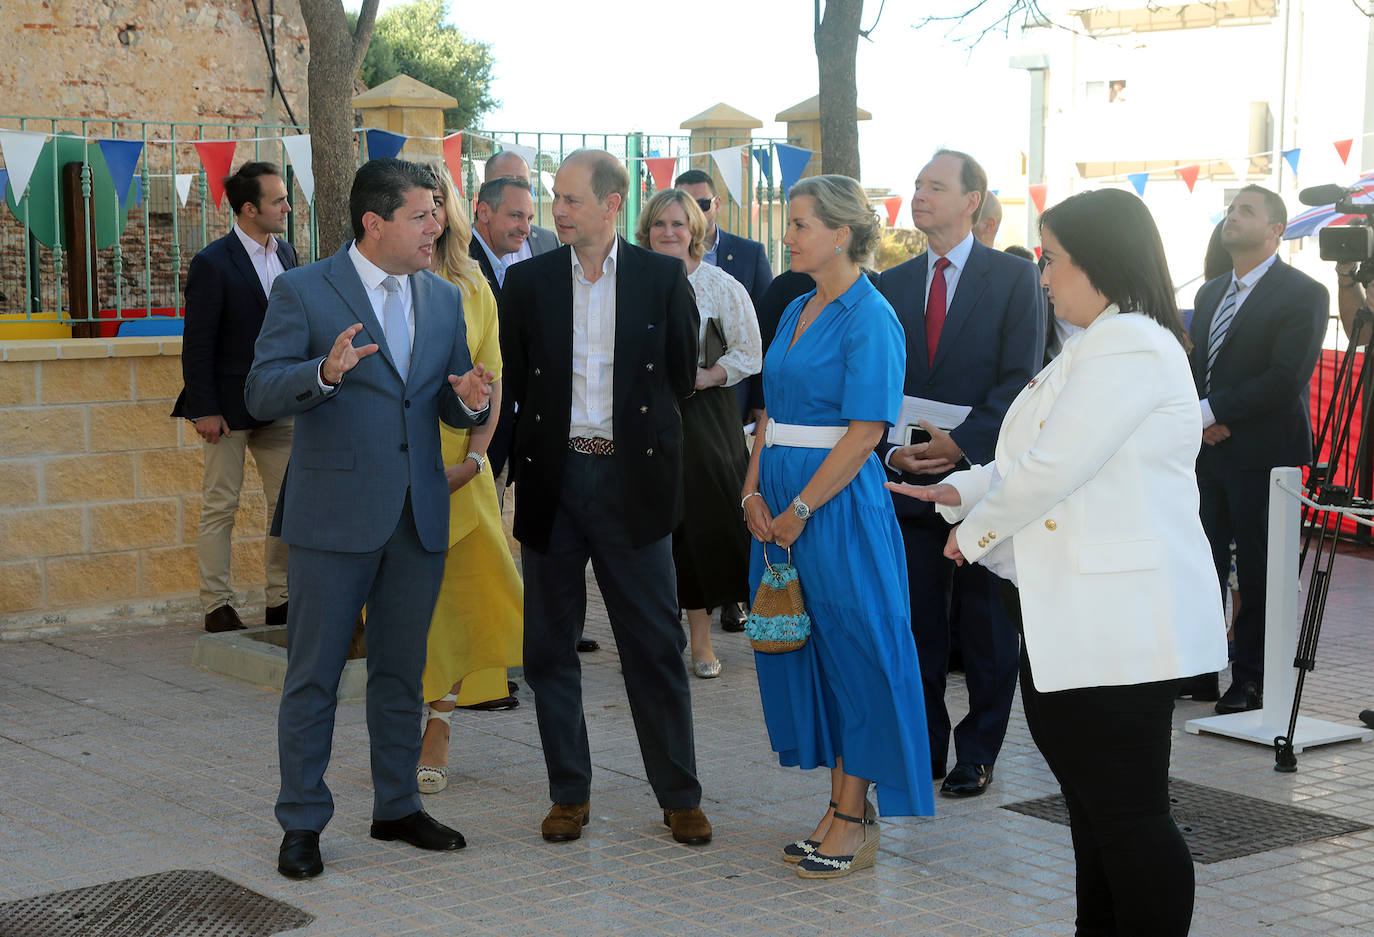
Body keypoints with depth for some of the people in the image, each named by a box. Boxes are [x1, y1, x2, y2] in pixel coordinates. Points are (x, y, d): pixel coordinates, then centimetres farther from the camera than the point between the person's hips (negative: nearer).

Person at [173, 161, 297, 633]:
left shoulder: (286, 254, 9)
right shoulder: (213, 263, -11)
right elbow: (197, 343, -12)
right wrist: (205, 410, -15)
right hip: (227, 407, -6)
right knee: (219, 507, 2)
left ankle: (281, 600, 16)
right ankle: (217, 606, 9)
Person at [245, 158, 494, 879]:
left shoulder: (445, 299, 11)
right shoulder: (302, 291, -5)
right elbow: (261, 394, -10)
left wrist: (469, 402, -9)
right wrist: (324, 373, -29)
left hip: (419, 517, 5)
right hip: (333, 514, -5)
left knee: (401, 671, 14)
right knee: (313, 676, 2)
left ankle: (397, 807, 26)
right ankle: (302, 823, 12)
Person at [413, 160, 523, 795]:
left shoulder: (472, 286, 11)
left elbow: (491, 374, 8)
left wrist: (475, 454, -5)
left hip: (460, 466, 3)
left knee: (455, 597, 1)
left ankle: (436, 740, 9)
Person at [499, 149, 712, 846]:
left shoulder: (662, 278, 2)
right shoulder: (528, 280, 6)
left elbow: (681, 376, 7)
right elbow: (515, 380, 9)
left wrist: (630, 427, 7)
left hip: (631, 481, -2)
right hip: (552, 479, 2)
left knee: (655, 646, 1)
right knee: (549, 646, 7)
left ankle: (680, 796, 11)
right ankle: (569, 794, 18)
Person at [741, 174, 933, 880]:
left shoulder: (869, 319, -11)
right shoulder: (797, 311, 14)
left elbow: (865, 431, -17)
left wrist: (799, 510, -17)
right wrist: (754, 492, 2)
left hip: (840, 502, -8)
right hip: (782, 504, 9)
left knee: (853, 653, -1)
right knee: (805, 654, 11)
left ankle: (854, 823, 8)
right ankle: (840, 808, 21)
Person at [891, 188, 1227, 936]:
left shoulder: (1131, 348, -16)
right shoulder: (1099, 345, 20)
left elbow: (1054, 467, -20)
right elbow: (1032, 460, 22)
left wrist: (976, 533, -6)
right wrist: (961, 492, 7)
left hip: (1120, 619, -11)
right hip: (1074, 615, 11)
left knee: (1127, 810, -6)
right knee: (1094, 799, 18)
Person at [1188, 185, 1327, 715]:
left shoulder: (1303, 294, -6)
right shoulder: (1211, 293, 17)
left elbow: (1286, 379, -15)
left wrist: (1211, 411, -15)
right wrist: (1200, 420, -4)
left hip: (1262, 453, -6)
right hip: (1208, 450, 6)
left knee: (1257, 572, 0)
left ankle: (1250, 680, 9)